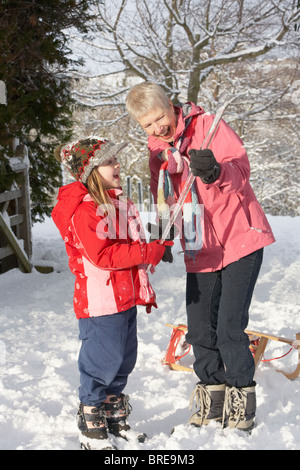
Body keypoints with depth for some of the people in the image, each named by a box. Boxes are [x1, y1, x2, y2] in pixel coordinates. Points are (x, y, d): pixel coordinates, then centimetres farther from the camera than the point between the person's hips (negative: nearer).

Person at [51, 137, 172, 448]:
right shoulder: (85, 210, -18)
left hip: (125, 299, 10)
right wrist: (148, 251, -26)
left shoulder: (119, 203, 14)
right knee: (101, 361, -2)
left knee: (124, 359, 17)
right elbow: (103, 255, -26)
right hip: (99, 302, -10)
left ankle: (116, 420, 32)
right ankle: (91, 427, 14)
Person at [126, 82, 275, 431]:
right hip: (199, 251, 6)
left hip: (239, 242, -6)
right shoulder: (157, 149, 7)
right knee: (199, 330, 7)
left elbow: (241, 170, -20)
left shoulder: (208, 125, -10)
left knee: (229, 329, -10)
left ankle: (242, 398, 7)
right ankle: (212, 395, 23)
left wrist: (215, 171, -41)